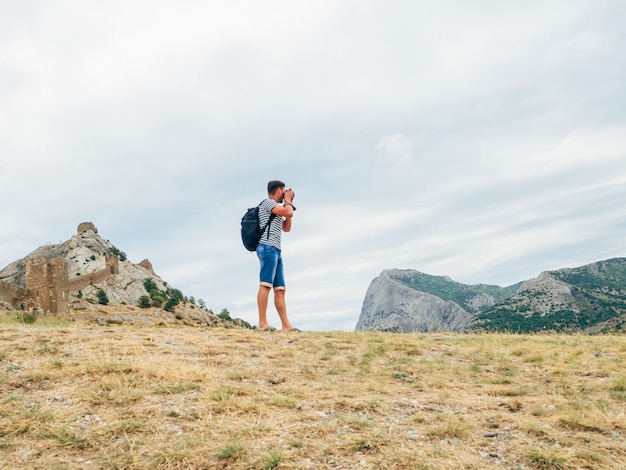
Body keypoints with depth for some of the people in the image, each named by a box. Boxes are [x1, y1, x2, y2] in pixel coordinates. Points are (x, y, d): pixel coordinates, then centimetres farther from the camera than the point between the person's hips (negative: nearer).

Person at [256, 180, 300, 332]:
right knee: (265, 285, -17)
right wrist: (288, 201, 9)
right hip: (268, 248, -10)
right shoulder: (268, 202, 0)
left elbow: (286, 228, 31)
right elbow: (289, 213, -12)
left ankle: (286, 325, 1)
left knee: (280, 289, 3)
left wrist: (288, 204, 27)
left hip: (275, 251, 10)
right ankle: (262, 323, -22)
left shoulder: (277, 211, 28)